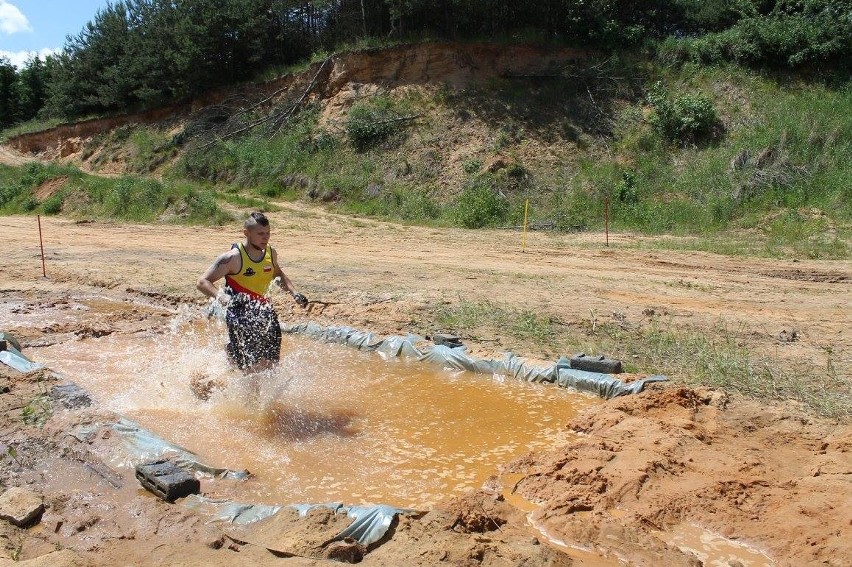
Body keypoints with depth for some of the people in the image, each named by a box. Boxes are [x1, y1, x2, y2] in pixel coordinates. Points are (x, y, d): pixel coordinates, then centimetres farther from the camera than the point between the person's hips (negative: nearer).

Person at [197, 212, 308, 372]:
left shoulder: (271, 253, 3)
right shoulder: (234, 257, -15)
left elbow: (278, 274, 25)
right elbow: (202, 282, -16)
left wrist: (293, 293, 10)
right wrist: (222, 297, -34)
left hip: (263, 310, 6)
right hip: (240, 312, -6)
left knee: (272, 362, 6)